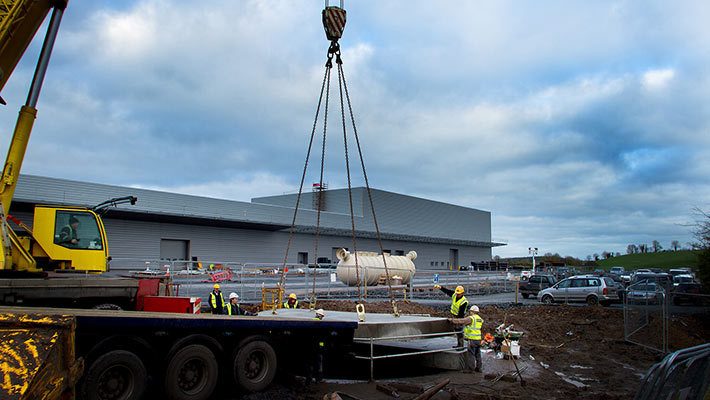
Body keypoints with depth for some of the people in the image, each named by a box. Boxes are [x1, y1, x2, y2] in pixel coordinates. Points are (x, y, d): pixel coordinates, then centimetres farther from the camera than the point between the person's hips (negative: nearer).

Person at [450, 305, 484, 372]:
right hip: (478, 339, 8)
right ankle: (479, 367, 19)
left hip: (472, 339, -8)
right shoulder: (480, 319, 13)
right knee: (477, 354, 15)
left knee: (471, 354, -2)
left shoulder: (471, 318, -12)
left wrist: (452, 319, 1)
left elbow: (461, 321, -12)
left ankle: (471, 369, 1)